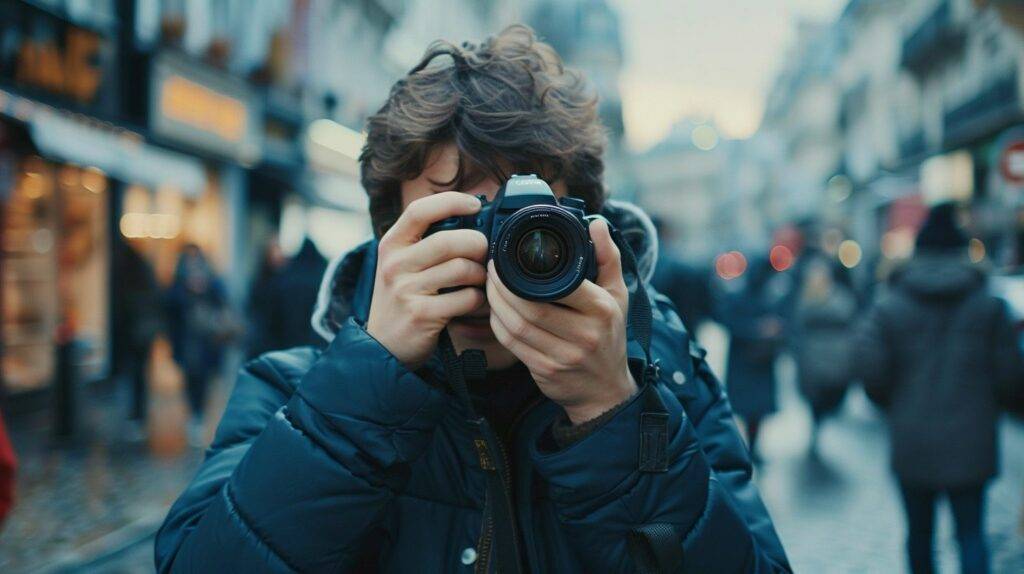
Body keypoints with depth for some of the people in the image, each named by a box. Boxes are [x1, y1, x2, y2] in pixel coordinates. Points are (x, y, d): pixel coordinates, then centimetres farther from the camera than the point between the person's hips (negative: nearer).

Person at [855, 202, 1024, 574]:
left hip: (912, 442, 0)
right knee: (970, 533, 7)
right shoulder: (988, 305, -2)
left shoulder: (889, 305, -5)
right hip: (969, 444, 0)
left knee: (919, 530, 16)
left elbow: (870, 369, -11)